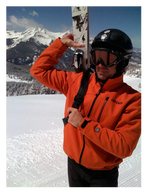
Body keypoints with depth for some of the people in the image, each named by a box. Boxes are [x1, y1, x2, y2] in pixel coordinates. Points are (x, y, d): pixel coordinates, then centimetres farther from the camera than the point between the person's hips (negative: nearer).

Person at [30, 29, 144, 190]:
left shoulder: (133, 99, -18)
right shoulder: (77, 81, -9)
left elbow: (124, 147, -22)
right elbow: (39, 70, -2)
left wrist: (84, 124, -26)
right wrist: (61, 43, -11)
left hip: (103, 175, -3)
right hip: (73, 165, 3)